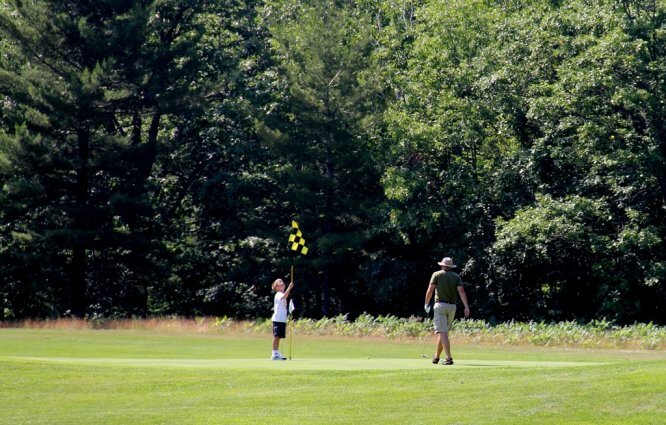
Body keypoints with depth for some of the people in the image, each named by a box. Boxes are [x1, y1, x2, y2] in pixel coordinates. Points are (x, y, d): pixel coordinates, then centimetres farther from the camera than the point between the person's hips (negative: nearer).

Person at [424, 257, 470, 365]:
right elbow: (461, 291, -5)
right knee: (443, 332, 18)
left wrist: (426, 304, 8)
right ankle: (436, 357, 28)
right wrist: (466, 307, -12)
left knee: (443, 333, -10)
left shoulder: (437, 274, 2)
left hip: (440, 305, -4)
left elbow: (430, 291, -6)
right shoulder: (456, 276, 9)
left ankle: (449, 358, -23)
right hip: (452, 307, 4)